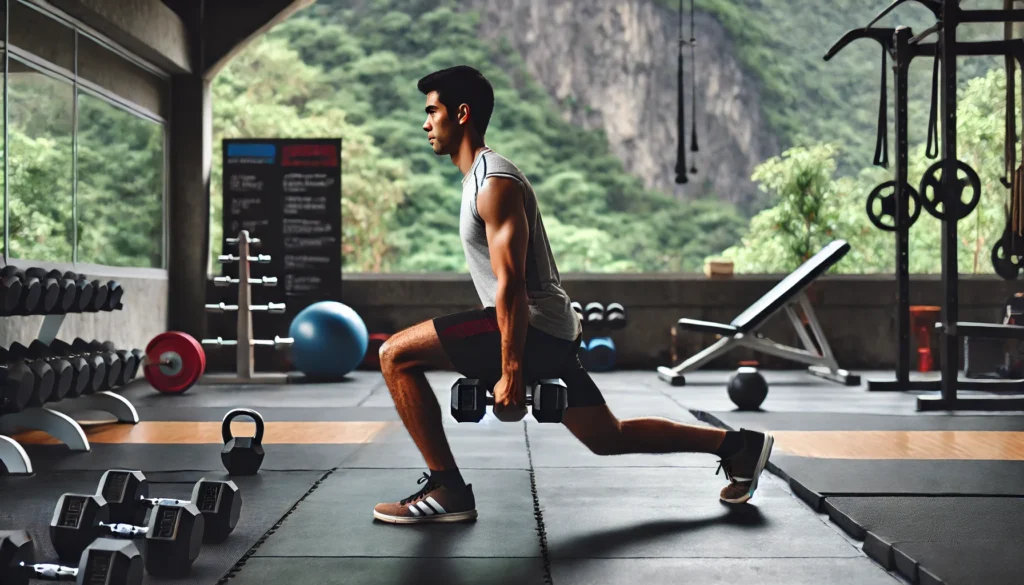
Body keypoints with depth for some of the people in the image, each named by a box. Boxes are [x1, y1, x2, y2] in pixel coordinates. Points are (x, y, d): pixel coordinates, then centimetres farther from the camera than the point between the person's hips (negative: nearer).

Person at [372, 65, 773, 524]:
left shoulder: (494, 182, -14)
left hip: (533, 327, -10)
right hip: (551, 332, 10)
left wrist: (510, 371, -22)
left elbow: (512, 284, -21)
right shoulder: (481, 176, 18)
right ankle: (737, 446, 23)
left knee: (396, 355, -11)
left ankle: (446, 490, -9)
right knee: (608, 438, 18)